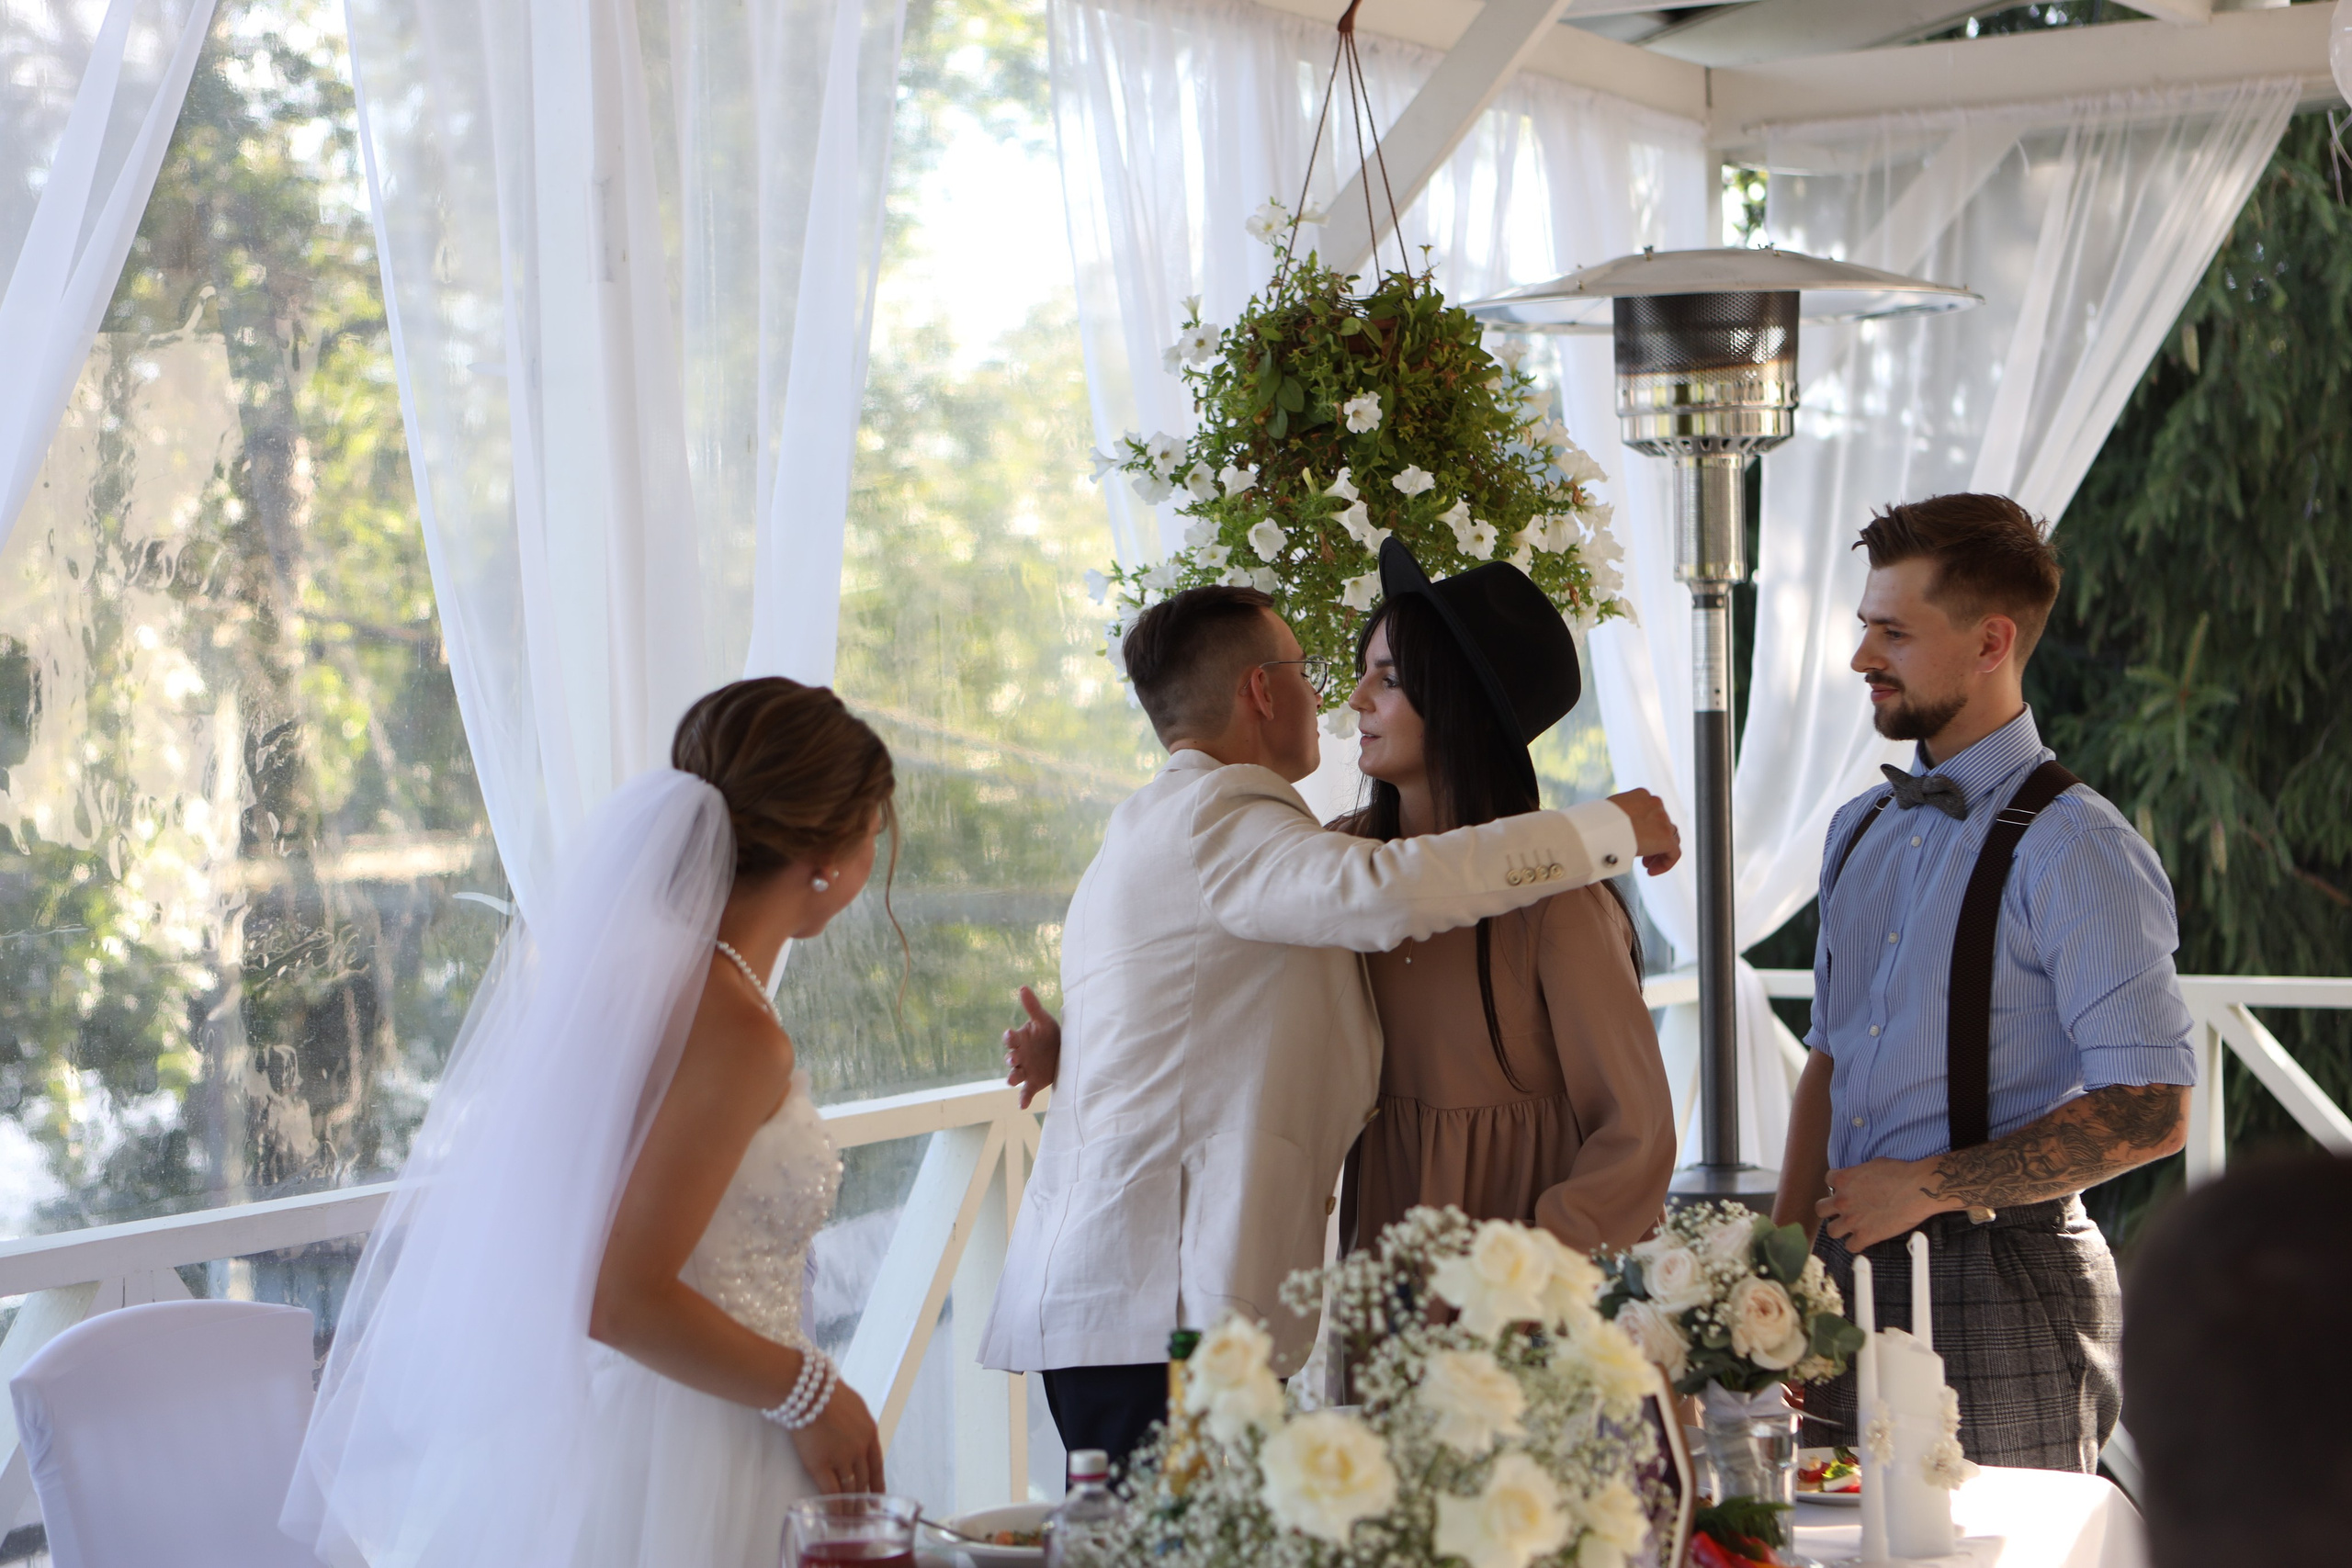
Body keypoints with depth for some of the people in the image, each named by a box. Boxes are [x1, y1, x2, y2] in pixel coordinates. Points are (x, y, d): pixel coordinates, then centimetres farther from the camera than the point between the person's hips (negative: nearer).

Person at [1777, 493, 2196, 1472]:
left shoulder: (2073, 849, -12)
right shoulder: (1860, 832, 13)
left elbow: (2149, 1112, -17)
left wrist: (1926, 1187, -13)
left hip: (2005, 1289, -7)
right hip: (1848, 1279, 7)